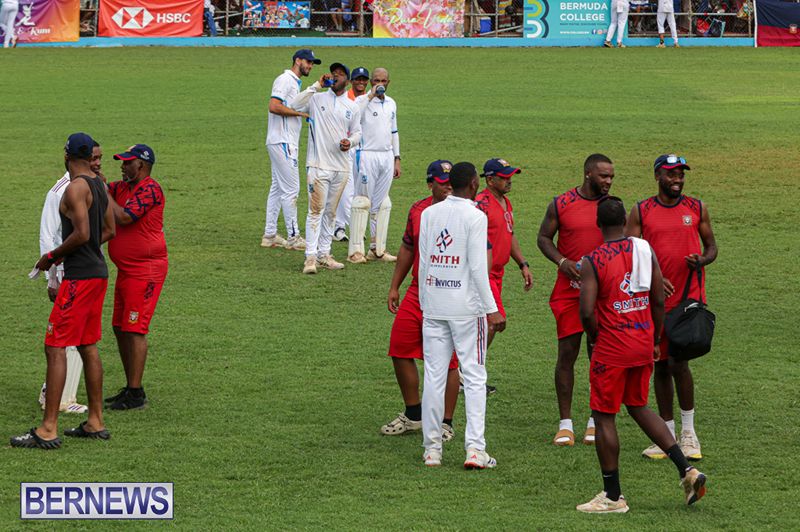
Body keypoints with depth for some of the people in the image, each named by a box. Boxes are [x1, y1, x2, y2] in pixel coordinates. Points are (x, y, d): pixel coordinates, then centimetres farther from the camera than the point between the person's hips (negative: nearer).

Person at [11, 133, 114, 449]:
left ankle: (48, 431, -13)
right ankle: (96, 423, 22)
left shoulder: (75, 188, -15)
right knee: (88, 347, 17)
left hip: (80, 277, -9)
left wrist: (51, 256, -9)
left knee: (55, 347, -9)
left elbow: (82, 234, -23)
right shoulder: (98, 185, 12)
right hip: (98, 272, 9)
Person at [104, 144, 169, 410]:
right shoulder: (123, 187, 13)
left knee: (134, 329, -11)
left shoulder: (149, 189, -15)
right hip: (126, 269, 10)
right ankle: (131, 388, 21)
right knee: (120, 328, 13)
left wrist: (104, 192, -12)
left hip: (145, 270, -10)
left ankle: (136, 394, -9)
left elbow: (123, 217, -24)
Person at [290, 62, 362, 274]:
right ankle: (311, 257, -12)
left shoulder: (352, 107, 12)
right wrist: (316, 86, -14)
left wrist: (350, 141, -5)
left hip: (341, 166, 4)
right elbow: (295, 106, -15)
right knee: (316, 210, -10)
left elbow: (357, 131, 19)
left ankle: (324, 255, 16)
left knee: (331, 212, 10)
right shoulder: (317, 99, 1)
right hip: (319, 165, -4)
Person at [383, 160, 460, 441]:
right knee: (400, 351, 8)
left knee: (447, 362, -2)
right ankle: (413, 415, 25)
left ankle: (445, 423, 9)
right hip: (417, 292, 6)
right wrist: (394, 286, 20)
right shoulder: (418, 210, 9)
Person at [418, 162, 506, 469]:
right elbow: (478, 267, -13)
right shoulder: (475, 216, -9)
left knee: (434, 377, 8)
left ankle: (432, 448, 9)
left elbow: (423, 263, 10)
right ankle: (475, 449, -6)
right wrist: (492, 310, -10)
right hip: (466, 307, -5)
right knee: (474, 377, 0)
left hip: (433, 307, 5)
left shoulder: (428, 214, 7)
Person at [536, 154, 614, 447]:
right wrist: (563, 262, -11)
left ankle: (596, 421, 13)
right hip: (569, 288, -2)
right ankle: (565, 424, 5)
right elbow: (544, 238, 5)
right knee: (568, 352, -1)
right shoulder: (561, 204, -2)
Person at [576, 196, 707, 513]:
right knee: (638, 407, 23)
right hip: (643, 344, 6)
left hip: (611, 349, -6)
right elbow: (659, 301, 4)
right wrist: (655, 341, 15)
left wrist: (594, 338, 1)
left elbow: (587, 312, -19)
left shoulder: (592, 261, -13)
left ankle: (613, 496, 10)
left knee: (604, 418, 6)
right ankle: (686, 470, 13)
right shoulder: (645, 250, 2)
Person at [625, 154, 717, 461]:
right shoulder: (641, 212, 2)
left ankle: (688, 433, 2)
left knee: (678, 362, -13)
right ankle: (668, 436, 19)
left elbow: (711, 246, 13)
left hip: (689, 298, -2)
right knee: (660, 366, 8)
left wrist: (703, 260, -11)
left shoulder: (696, 209, 5)